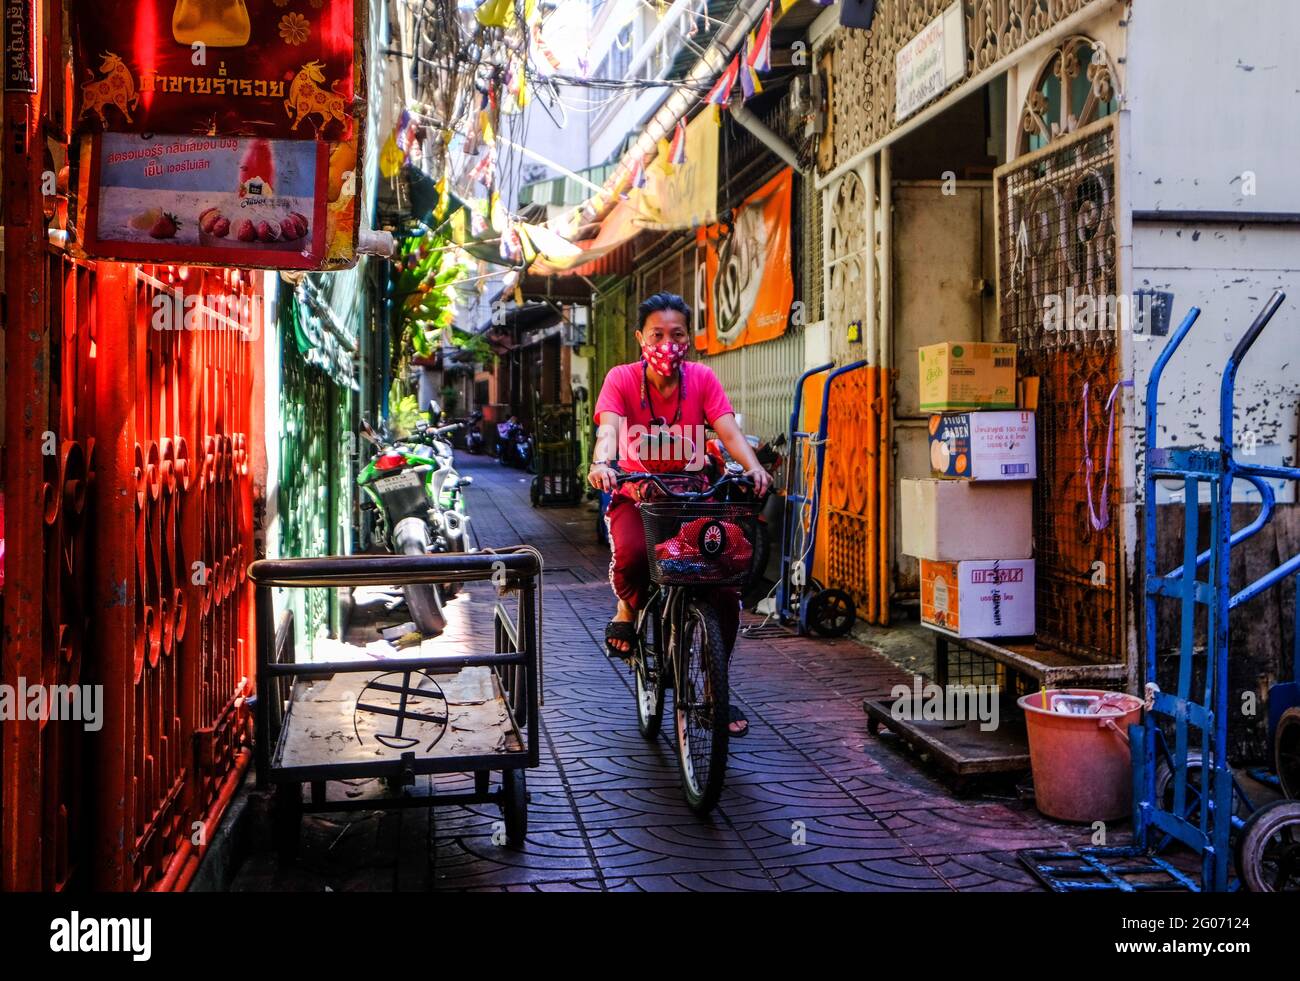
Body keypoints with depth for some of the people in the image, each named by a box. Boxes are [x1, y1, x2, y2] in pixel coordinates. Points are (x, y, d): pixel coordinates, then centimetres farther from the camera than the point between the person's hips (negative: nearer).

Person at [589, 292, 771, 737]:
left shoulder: (702, 379, -5)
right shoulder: (622, 379, -9)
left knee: (726, 587, -13)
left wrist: (753, 466, -37)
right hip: (636, 496, -2)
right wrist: (601, 463, -47)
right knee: (631, 554, -36)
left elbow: (729, 430, -16)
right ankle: (628, 608, 2)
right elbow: (609, 428, -25)